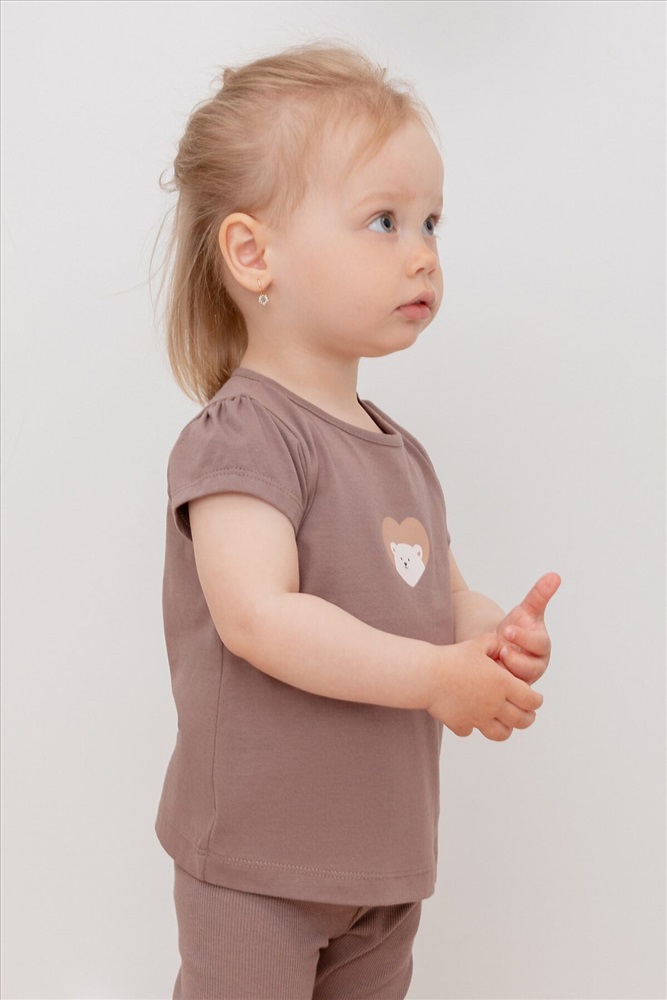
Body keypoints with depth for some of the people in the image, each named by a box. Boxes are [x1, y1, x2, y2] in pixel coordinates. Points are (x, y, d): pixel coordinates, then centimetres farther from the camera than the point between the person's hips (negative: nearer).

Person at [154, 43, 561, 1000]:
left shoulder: (400, 452, 9)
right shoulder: (243, 433, -19)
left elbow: (441, 596, 16)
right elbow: (259, 616, -30)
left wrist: (497, 636, -7)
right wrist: (439, 679, -25)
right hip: (256, 858, -8)